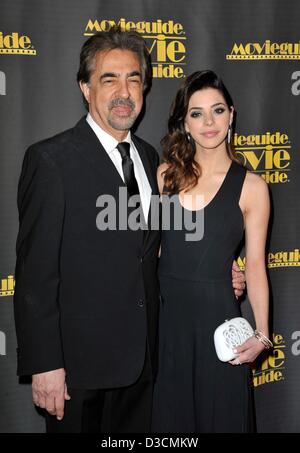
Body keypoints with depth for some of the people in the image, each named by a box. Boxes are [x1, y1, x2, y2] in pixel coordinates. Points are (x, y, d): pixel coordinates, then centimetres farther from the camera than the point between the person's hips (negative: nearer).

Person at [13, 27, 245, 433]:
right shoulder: (51, 160, -13)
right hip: (79, 359, -6)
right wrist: (44, 365, -16)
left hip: (142, 354, 6)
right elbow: (36, 272, -15)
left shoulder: (149, 156, 8)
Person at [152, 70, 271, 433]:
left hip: (215, 311, -2)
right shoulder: (166, 173, 2)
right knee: (168, 411, 16)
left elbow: (255, 264, -3)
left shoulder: (251, 186, -5)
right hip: (163, 311, 2)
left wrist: (262, 333, -10)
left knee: (220, 413, 12)